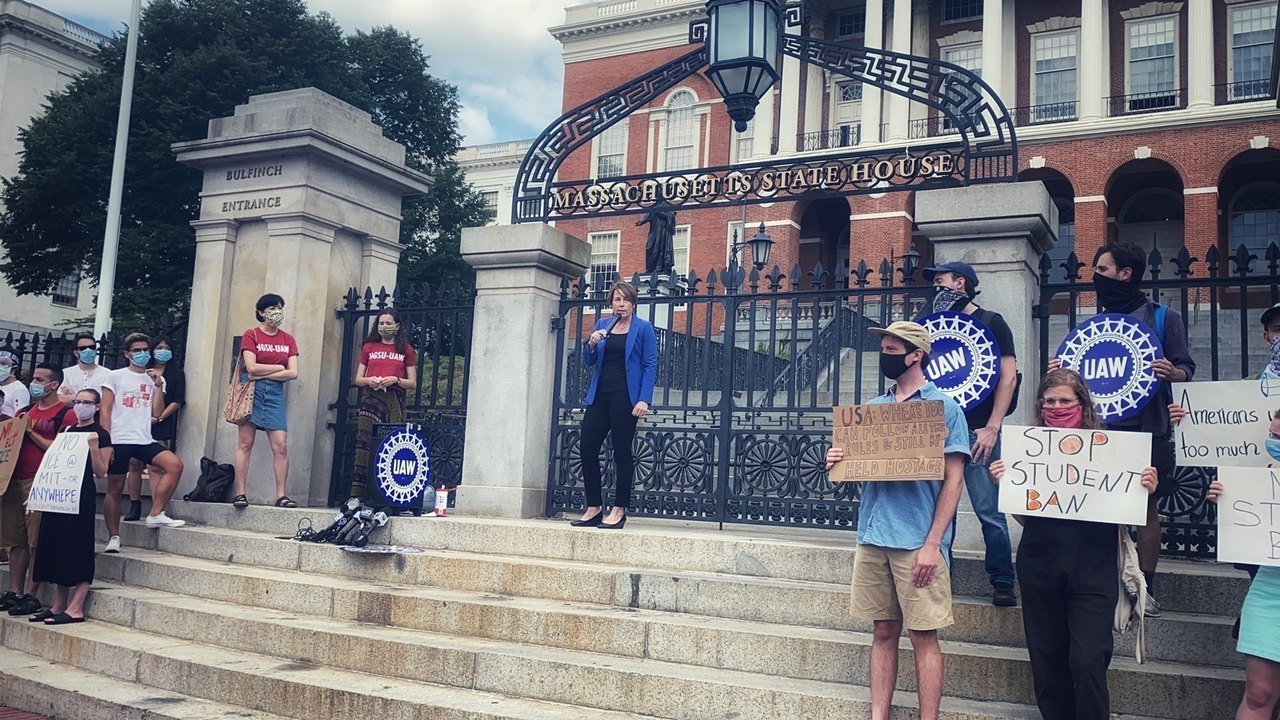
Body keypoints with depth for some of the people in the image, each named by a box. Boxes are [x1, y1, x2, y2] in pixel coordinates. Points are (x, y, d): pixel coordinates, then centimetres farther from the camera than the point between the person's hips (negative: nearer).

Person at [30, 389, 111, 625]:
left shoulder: (100, 435, -5)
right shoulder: (68, 431, 16)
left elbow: (101, 471, -10)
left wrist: (93, 446, -22)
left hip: (82, 496, -7)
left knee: (76, 548, -7)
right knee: (54, 545, 7)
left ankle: (75, 609, -5)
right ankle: (58, 605, 15)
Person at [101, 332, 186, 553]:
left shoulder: (155, 379, 12)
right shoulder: (115, 377, 4)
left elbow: (157, 413, 5)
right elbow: (105, 411, 0)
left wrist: (158, 386, -3)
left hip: (144, 440, 3)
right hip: (119, 441, -3)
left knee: (175, 464, -18)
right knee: (115, 488, 1)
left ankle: (155, 514, -11)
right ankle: (113, 537, 10)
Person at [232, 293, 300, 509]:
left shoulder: (288, 340, 11)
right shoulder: (251, 335, 1)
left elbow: (293, 373, 0)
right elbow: (251, 367, -11)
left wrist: (263, 375, -8)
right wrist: (279, 368, -4)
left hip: (275, 392, 3)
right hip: (251, 391, -3)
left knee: (281, 445, -4)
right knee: (245, 443, -2)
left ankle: (281, 495, -1)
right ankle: (240, 493, 1)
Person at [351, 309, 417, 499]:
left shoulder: (406, 350, 12)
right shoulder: (369, 347, 17)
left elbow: (413, 383, 9)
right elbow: (358, 379, 17)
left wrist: (396, 380, -8)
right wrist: (369, 380, -4)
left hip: (394, 399, -1)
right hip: (371, 397, 1)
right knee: (364, 443, -10)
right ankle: (356, 494, -13)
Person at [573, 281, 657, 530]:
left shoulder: (643, 328, 0)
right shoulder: (602, 325, 14)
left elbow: (650, 366, -5)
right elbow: (589, 362, 16)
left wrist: (644, 400, -15)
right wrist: (591, 344, -6)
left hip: (625, 396, -5)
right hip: (599, 396, 5)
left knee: (622, 452, -1)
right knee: (588, 448, 1)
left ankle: (619, 510, 8)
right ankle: (594, 508, 13)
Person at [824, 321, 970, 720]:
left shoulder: (944, 407, -2)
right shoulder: (873, 407, 14)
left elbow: (953, 479, -7)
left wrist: (932, 544, -14)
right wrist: (838, 461, -4)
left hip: (917, 542, -5)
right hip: (873, 537, 5)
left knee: (923, 636, 0)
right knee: (884, 632, 10)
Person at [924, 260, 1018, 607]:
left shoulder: (990, 322, 3)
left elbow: (1008, 377, -4)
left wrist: (992, 428, -11)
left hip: (976, 433, -5)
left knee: (989, 510, -6)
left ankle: (1002, 581, 4)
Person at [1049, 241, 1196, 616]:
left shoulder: (1163, 317, 2)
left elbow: (1186, 368, 0)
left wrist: (1172, 373, -22)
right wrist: (1060, 372, -2)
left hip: (1147, 429, -3)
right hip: (1100, 427, 4)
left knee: (1146, 506, 2)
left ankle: (1146, 588, 10)